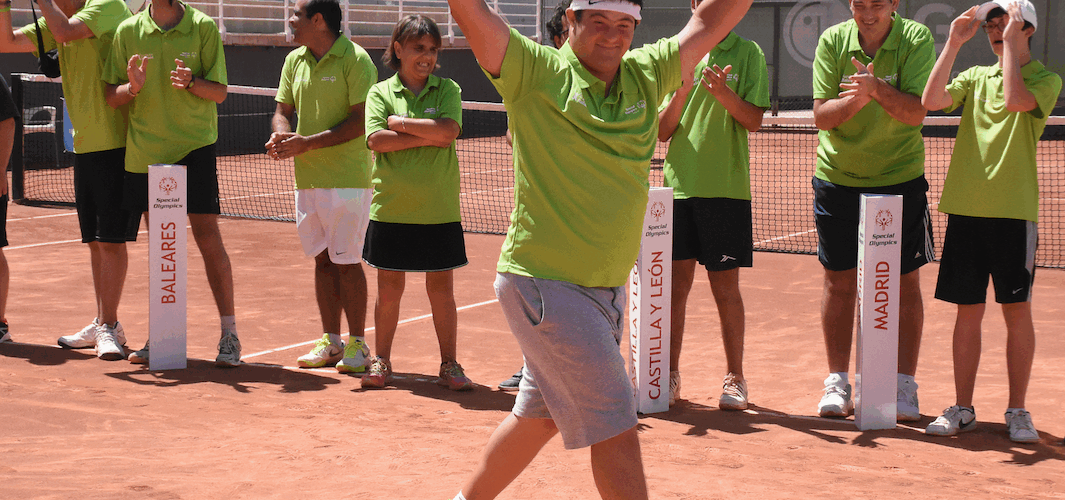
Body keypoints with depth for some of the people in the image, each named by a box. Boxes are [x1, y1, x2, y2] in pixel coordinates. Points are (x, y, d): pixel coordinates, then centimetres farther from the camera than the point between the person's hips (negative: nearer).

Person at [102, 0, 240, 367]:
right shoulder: (128, 31, 5)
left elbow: (219, 92, -1)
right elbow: (111, 97, 7)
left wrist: (191, 82, -21)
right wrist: (133, 87, -15)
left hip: (195, 148, -2)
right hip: (145, 153, 3)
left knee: (208, 238, -6)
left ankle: (229, 334, 2)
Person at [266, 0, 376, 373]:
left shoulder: (355, 59, -11)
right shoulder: (294, 60, 11)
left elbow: (361, 121, -16)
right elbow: (283, 110, 16)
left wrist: (308, 143, -20)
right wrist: (281, 135, -7)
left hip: (347, 179, -7)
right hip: (307, 178, 7)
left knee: (346, 262, -4)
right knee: (322, 260, 11)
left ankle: (357, 345, 5)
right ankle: (331, 342, 19)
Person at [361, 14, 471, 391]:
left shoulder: (448, 90, 5)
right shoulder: (380, 93, 4)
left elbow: (449, 130, -13)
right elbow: (376, 140, -11)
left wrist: (400, 123, -9)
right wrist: (427, 137, -14)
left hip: (439, 209, 0)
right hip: (391, 207, 0)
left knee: (441, 289, 5)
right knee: (389, 287, 6)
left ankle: (449, 365, 14)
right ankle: (381, 363, 19)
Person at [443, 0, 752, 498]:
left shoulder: (647, 75, 7)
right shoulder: (536, 73, -9)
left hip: (608, 286, 7)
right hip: (543, 283, -7)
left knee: (540, 416, 21)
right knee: (615, 426, -8)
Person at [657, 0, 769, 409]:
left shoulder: (747, 53, 4)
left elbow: (754, 120, -4)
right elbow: (662, 131, 7)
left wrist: (724, 93, -20)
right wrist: (683, 91, -10)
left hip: (727, 187, -2)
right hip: (679, 186, 2)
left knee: (725, 286, 1)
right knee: (676, 284, 4)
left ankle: (734, 379, 12)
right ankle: (670, 376, 13)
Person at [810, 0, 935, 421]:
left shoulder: (916, 39, -9)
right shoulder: (833, 41, -5)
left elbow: (916, 111, -18)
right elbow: (821, 115, -9)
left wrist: (878, 89, -34)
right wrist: (854, 99, -29)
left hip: (900, 180, -1)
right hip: (838, 178, 1)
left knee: (905, 283, 2)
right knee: (839, 281, 6)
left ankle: (904, 387, 11)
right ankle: (837, 383, 17)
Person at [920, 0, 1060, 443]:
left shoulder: (1046, 79, 1)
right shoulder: (975, 77, 13)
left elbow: (1014, 99, -20)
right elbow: (931, 100, -3)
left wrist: (1011, 41, -12)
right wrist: (954, 44, -5)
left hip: (1014, 210, -4)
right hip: (966, 207, 4)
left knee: (1017, 311, 1)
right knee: (968, 311, 7)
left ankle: (1017, 411, 9)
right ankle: (963, 409, 14)